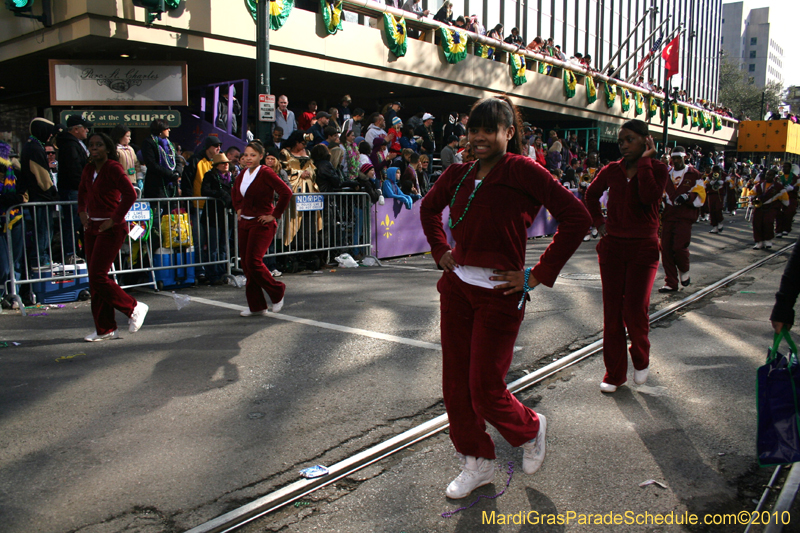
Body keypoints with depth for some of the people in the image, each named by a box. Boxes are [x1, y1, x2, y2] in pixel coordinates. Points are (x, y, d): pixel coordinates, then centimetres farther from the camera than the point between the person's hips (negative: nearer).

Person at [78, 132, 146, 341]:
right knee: (94, 279, 7)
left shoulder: (113, 168, -11)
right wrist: (82, 212, 13)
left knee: (98, 277, -12)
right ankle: (105, 329, 14)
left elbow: (130, 194, -23)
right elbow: (82, 192, 29)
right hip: (92, 227, 8)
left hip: (111, 229, -8)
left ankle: (134, 308, 8)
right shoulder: (89, 170, 12)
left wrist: (114, 219, -20)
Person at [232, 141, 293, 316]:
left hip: (262, 224, -8)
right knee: (246, 264, 6)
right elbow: (235, 192, 31)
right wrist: (238, 209, 17)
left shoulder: (266, 173, -13)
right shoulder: (243, 174, 10)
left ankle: (277, 292, 10)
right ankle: (256, 306, 15)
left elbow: (286, 192, -20)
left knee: (253, 261, -14)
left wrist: (275, 215, -16)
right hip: (244, 223, 8)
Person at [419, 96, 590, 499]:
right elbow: (428, 208, 26)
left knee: (485, 390, 0)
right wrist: (440, 251, 13)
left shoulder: (521, 170, -11)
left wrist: (538, 275, -14)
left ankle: (530, 429, 34)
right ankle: (477, 463, 32)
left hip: (499, 293, -6)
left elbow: (576, 217, -16)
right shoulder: (459, 175, 6)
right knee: (455, 384, 11)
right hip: (457, 287, 6)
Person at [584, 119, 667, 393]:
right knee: (612, 311, 4)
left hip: (643, 248, -3)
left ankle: (641, 360, 24)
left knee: (634, 309, -7)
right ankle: (614, 372, 16)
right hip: (612, 246, 3)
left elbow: (649, 196, -24)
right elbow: (591, 195, 23)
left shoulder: (657, 168, -3)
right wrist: (599, 223, 11)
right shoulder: (611, 170, 6)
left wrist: (644, 161, -16)